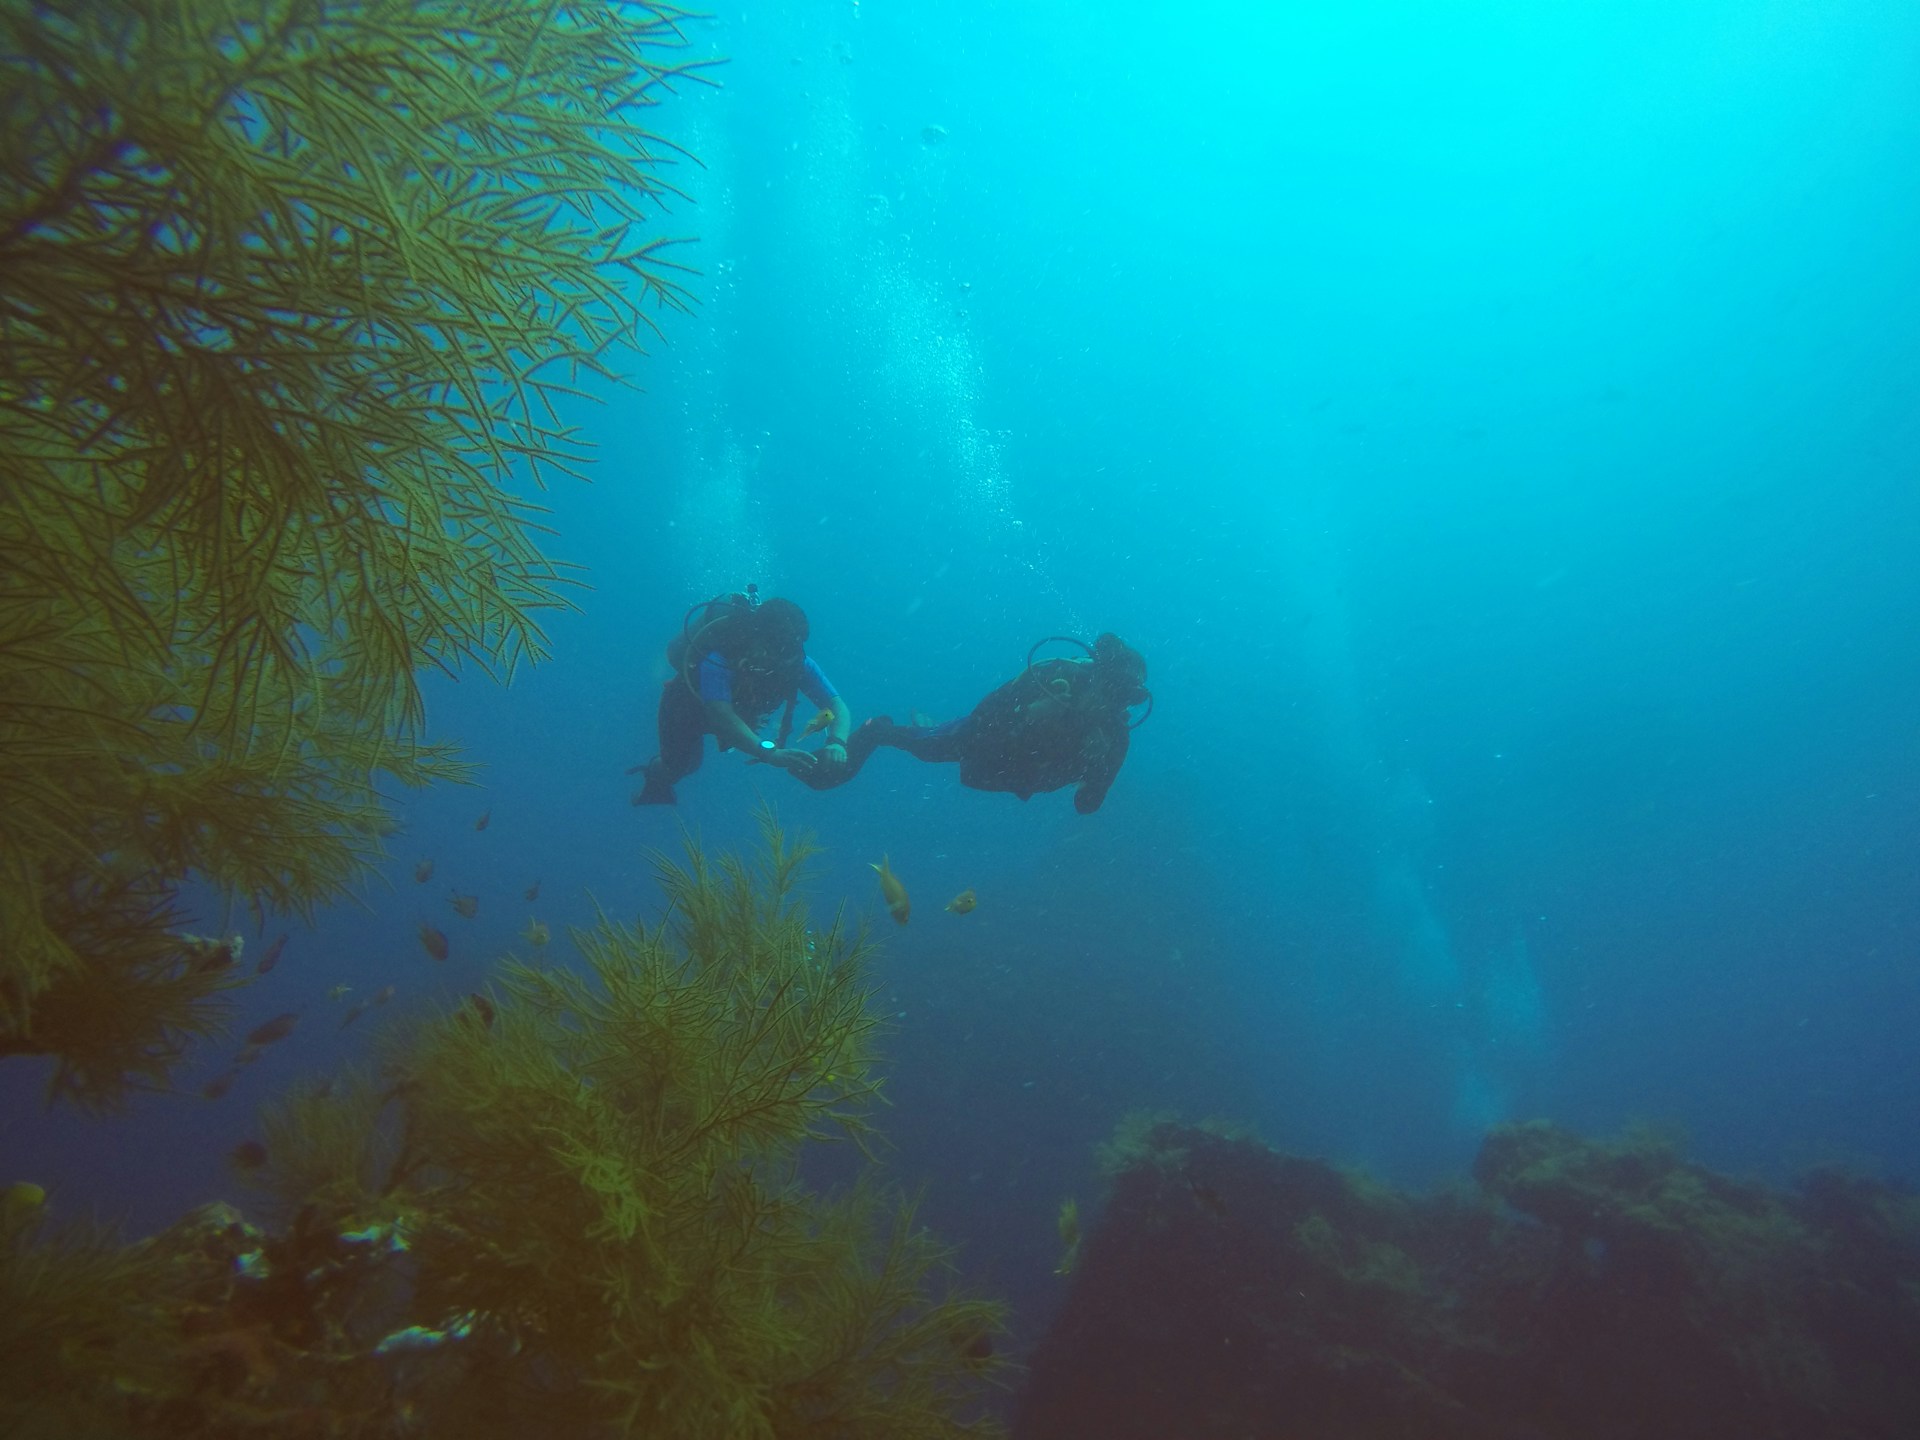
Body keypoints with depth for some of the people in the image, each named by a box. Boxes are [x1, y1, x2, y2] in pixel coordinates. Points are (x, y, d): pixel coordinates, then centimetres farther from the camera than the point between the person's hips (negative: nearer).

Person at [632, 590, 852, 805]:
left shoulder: (798, 663, -35)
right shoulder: (719, 660, -49)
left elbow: (837, 706, -36)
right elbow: (721, 717, -61)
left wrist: (836, 743, -59)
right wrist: (770, 753, -75)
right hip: (686, 702, -4)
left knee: (692, 763, 24)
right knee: (676, 767, 12)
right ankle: (655, 772, 47)